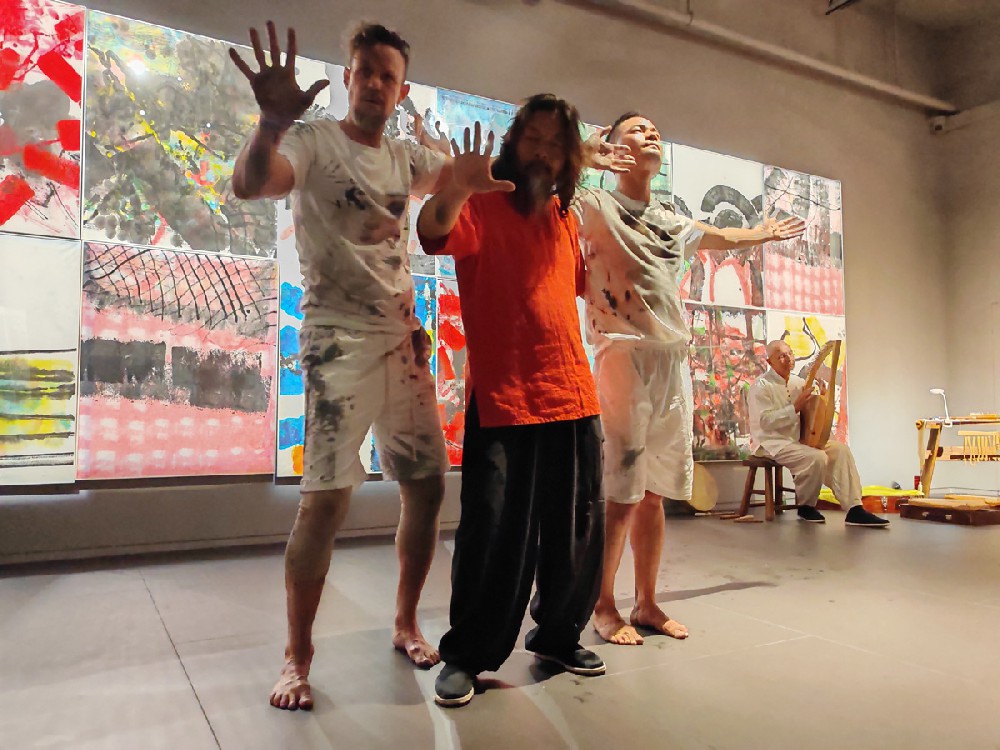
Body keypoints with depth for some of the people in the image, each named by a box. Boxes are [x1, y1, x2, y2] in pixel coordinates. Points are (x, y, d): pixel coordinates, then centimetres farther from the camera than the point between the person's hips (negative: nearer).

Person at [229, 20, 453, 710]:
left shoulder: (406, 158, 14)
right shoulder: (314, 143, -3)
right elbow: (250, 185, -21)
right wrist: (272, 124, -40)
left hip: (403, 337, 7)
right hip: (339, 337, -6)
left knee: (428, 484, 8)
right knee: (327, 497, -12)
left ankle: (406, 624, 25)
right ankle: (298, 657, 6)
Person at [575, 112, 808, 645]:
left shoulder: (672, 222, 22)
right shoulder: (594, 206, 3)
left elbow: (722, 238, 42)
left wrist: (767, 233, 56)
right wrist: (586, 152, -6)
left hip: (673, 362, 6)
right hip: (623, 357, -6)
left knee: (654, 494, 9)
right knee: (619, 495, -6)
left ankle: (647, 604, 20)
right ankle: (603, 607, 9)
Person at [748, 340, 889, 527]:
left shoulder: (799, 382, 13)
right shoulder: (762, 386, -9)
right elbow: (765, 421, -20)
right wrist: (795, 408, -23)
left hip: (800, 439, 8)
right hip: (773, 443, -7)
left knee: (840, 449, -12)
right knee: (817, 458, -29)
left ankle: (854, 509, -16)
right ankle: (805, 508, -5)